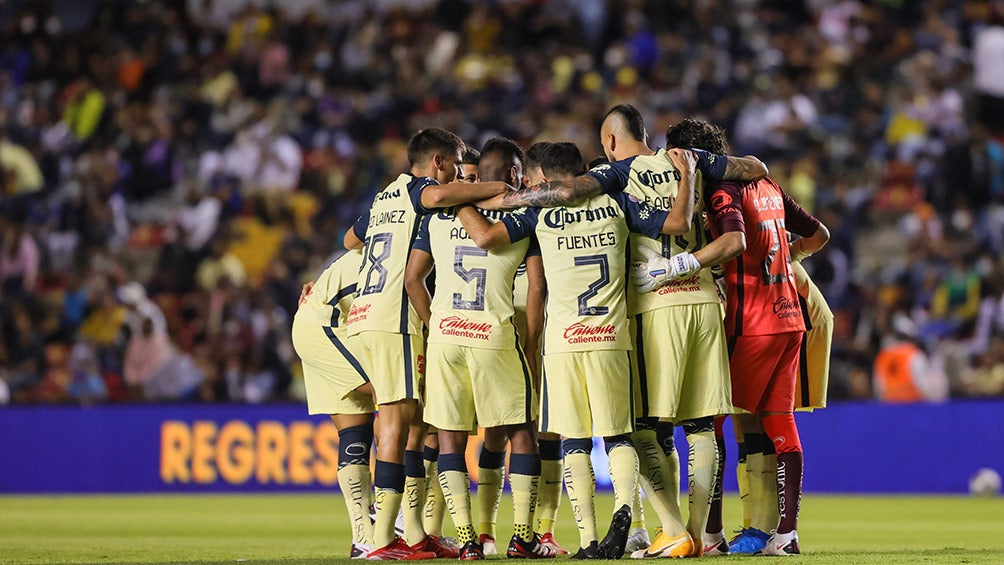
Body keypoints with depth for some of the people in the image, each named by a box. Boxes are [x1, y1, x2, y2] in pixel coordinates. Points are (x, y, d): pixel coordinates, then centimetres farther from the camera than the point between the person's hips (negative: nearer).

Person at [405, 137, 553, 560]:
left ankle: (466, 538, 0)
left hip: (444, 334, 2)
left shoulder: (438, 214, 13)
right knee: (520, 433, 10)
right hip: (495, 335, -2)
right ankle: (522, 536, 4)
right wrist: (530, 346, 7)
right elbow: (538, 287, 0)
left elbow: (413, 279, 11)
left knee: (450, 437, 8)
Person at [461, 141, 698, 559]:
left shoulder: (540, 213, 3)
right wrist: (687, 176, 18)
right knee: (618, 435, 10)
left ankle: (588, 540, -6)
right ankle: (624, 506, -19)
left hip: (563, 341, -1)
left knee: (574, 442, 2)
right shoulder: (616, 203, 7)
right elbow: (679, 223, 4)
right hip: (611, 340, 1)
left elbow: (484, 236, -5)